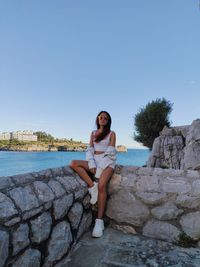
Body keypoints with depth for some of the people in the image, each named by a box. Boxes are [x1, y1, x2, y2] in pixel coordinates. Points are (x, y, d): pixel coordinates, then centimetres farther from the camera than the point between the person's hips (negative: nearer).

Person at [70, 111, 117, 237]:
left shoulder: (111, 134, 6)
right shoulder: (93, 133, 18)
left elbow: (110, 152, -4)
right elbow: (90, 150, 8)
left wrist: (100, 169, -14)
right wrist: (92, 166, -10)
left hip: (107, 162, -4)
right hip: (95, 160, 4)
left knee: (101, 185, -29)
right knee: (73, 163, -21)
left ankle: (99, 221, -20)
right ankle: (92, 186, -19)